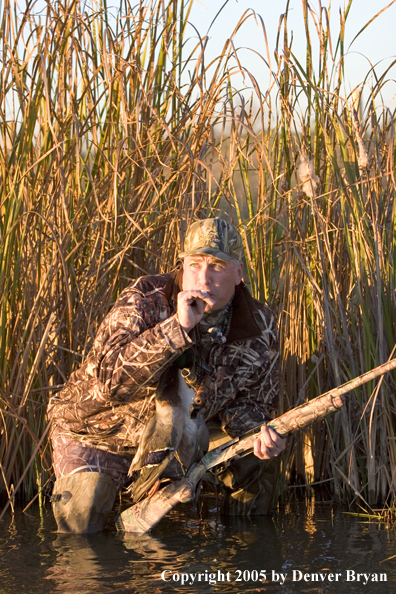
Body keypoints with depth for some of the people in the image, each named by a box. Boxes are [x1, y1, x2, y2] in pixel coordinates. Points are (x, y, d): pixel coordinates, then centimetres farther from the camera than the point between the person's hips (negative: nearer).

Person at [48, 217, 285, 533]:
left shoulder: (260, 325, -15)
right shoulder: (143, 301, -27)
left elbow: (247, 401, -2)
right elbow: (108, 380, -41)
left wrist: (257, 433, -27)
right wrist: (177, 327, -46)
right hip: (103, 430, -4)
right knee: (81, 527, -19)